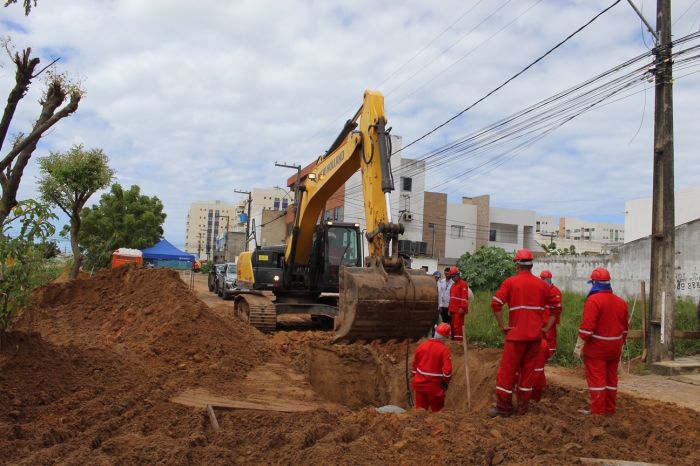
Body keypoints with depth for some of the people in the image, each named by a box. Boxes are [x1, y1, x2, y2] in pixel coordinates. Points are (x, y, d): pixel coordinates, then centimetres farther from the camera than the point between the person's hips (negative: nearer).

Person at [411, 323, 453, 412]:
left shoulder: (422, 345, 2)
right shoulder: (444, 349, -15)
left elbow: (415, 363, 11)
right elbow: (447, 369, -20)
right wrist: (446, 382, -2)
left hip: (419, 384, 5)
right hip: (434, 386, -5)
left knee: (420, 409, 15)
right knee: (437, 410, 13)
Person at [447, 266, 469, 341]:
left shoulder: (463, 284, -7)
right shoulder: (453, 285, 23)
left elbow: (465, 297, -16)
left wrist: (462, 308, -23)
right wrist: (450, 308, 23)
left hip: (459, 310, -9)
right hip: (453, 310, 9)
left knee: (457, 326, -13)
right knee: (453, 326, 11)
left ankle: (459, 341, -12)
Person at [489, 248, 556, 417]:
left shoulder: (510, 282, -5)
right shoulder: (542, 284, 7)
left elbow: (495, 304, -14)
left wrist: (502, 326, -7)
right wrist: (546, 328, 11)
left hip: (516, 334, -4)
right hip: (536, 335, 4)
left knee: (508, 370, 3)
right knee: (528, 370, 12)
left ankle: (504, 407, 8)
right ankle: (523, 406, 18)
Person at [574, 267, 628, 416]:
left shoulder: (593, 300, -16)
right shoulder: (621, 302, 8)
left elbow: (587, 326, -21)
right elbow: (625, 327, 14)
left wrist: (579, 346, -16)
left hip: (596, 347, -7)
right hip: (615, 347, 7)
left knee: (596, 379, -1)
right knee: (611, 378, 15)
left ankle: (598, 411, 1)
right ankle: (610, 409, 22)